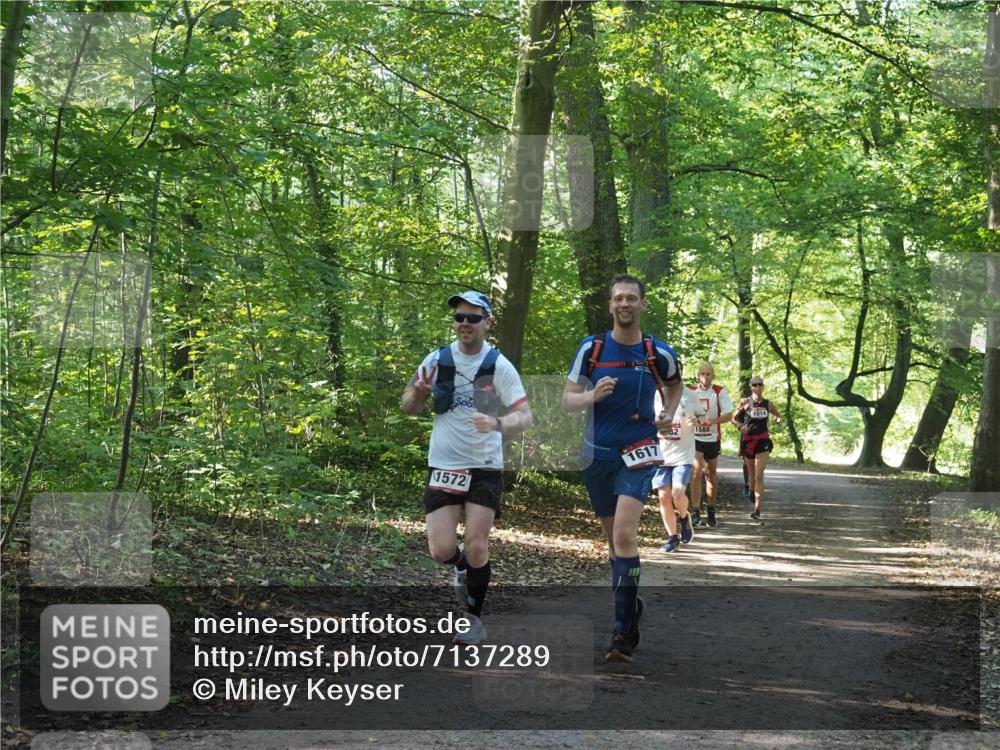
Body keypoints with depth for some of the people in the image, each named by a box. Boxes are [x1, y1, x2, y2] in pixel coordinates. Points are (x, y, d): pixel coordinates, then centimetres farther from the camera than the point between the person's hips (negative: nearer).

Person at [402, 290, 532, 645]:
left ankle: (475, 619, 12)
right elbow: (408, 408, 9)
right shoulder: (437, 360, 0)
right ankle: (462, 563, 30)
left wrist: (499, 423, -33)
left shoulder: (499, 365, -6)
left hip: (484, 468, -2)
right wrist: (420, 392, -15)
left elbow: (525, 415, -11)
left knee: (477, 547, -5)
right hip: (443, 466, 2)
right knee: (441, 551, -6)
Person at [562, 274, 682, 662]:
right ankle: (631, 604, 34)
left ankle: (624, 633, -18)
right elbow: (567, 400, 0)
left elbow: (675, 383, 22)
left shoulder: (659, 354, -2)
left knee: (624, 535, -19)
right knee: (613, 539, 13)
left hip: (638, 454, -3)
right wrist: (593, 395, -20)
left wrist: (668, 414, 4)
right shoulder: (591, 348, -1)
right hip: (597, 455, 3)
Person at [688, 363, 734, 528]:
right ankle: (695, 512, -16)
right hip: (694, 438, -1)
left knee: (711, 475, 13)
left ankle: (711, 511, 28)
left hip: (712, 439, 1)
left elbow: (729, 415, -9)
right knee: (696, 472, -16)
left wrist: (713, 420, -26)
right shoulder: (690, 391, -3)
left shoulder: (719, 392, -6)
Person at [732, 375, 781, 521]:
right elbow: (734, 418, 8)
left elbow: (778, 416, 20)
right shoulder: (745, 403, 2)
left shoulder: (768, 404, 6)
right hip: (748, 440, 1)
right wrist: (740, 426, -13)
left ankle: (757, 509, -16)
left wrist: (778, 420, -4)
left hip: (763, 441, -1)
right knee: (751, 474, 12)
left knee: (759, 475, -12)